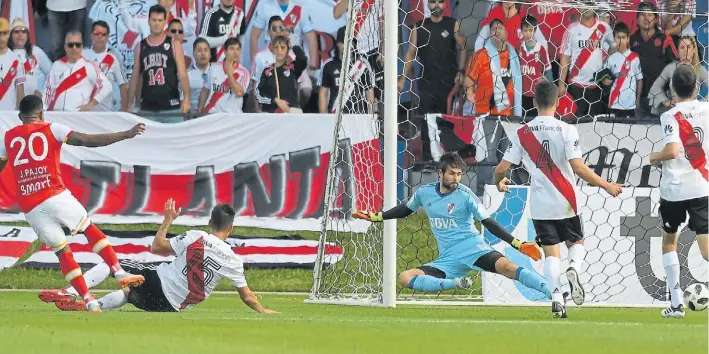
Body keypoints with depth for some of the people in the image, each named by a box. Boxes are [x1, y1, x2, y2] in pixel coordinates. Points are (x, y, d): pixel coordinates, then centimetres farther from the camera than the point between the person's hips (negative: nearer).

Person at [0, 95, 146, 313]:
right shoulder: (51, 130, 5)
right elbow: (87, 141, -4)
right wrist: (126, 135, -3)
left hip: (29, 208, 3)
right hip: (55, 196, -3)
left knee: (62, 252, 7)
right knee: (90, 229, 10)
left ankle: (88, 301, 1)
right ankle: (119, 272, -5)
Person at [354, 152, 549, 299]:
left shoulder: (465, 195, -6)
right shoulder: (425, 192, 5)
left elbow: (489, 224, -5)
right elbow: (405, 210, 26)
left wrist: (519, 245, -14)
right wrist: (374, 217, 25)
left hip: (472, 248, -4)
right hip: (448, 261, 4)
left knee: (506, 266, -33)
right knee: (405, 278, -16)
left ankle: (552, 293, -39)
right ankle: (455, 283, -25)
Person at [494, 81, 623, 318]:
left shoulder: (521, 134, -2)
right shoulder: (566, 131, -9)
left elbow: (502, 168, -1)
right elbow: (578, 167, -17)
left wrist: (499, 182, 22)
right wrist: (606, 186, -7)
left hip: (540, 205, 1)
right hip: (565, 202, -1)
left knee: (550, 253, 8)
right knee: (576, 244, 19)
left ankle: (556, 299, -9)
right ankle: (574, 268, -14)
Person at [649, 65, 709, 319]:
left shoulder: (670, 116, -8)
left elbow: (672, 151, -21)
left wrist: (656, 157, -1)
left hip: (673, 189, -2)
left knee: (669, 241, 20)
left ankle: (676, 303, 17)